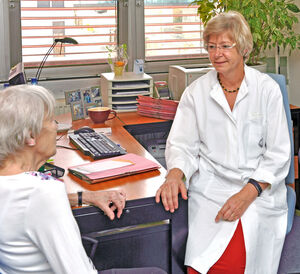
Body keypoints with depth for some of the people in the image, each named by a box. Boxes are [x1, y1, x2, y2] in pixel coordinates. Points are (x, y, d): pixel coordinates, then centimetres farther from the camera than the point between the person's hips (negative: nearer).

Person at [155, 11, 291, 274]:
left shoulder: (267, 89, 1)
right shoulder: (196, 91, 7)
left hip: (259, 190, -1)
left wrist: (248, 193, -14)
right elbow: (182, 144, 7)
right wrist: (174, 174, -16)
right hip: (210, 187, 1)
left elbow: (278, 154, 0)